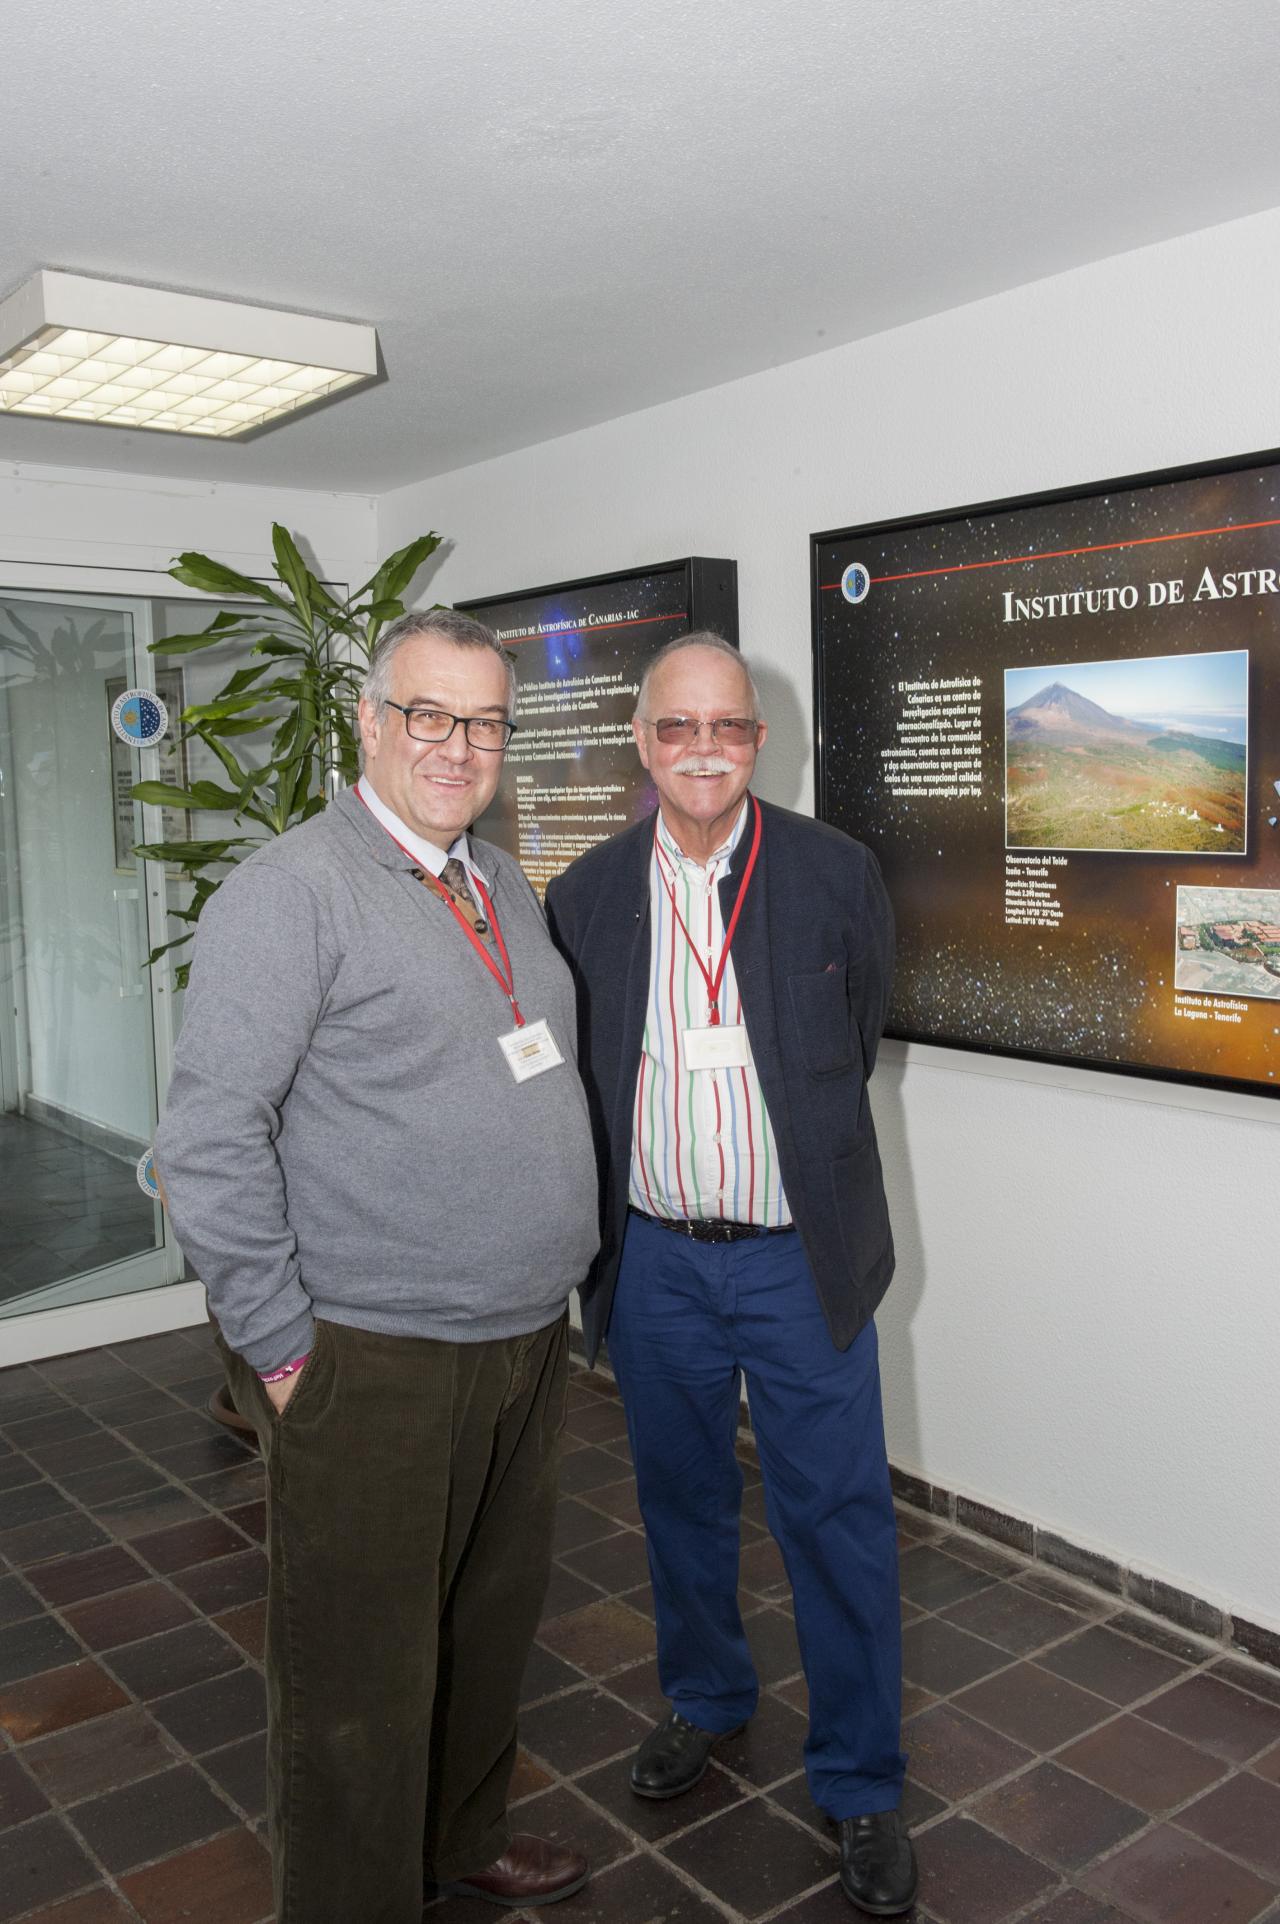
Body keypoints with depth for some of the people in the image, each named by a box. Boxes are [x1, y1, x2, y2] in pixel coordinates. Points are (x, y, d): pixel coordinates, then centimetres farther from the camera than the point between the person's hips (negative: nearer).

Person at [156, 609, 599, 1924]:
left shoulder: (504, 886, 11)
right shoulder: (291, 889, -14)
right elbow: (209, 1137, -18)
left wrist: (553, 1275, 15)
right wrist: (279, 1344, -16)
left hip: (524, 1341, 8)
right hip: (373, 1365, -8)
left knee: (493, 1619, 24)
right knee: (363, 1673, 8)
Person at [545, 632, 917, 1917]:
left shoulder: (837, 874, -7)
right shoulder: (584, 896, -2)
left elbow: (854, 1050, 6)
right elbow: (577, 1080, 7)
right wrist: (611, 1228, 9)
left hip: (800, 1258, -2)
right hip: (653, 1258, 2)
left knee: (838, 1519, 6)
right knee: (681, 1500, 19)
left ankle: (860, 1784, 27)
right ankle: (704, 1699, 44)